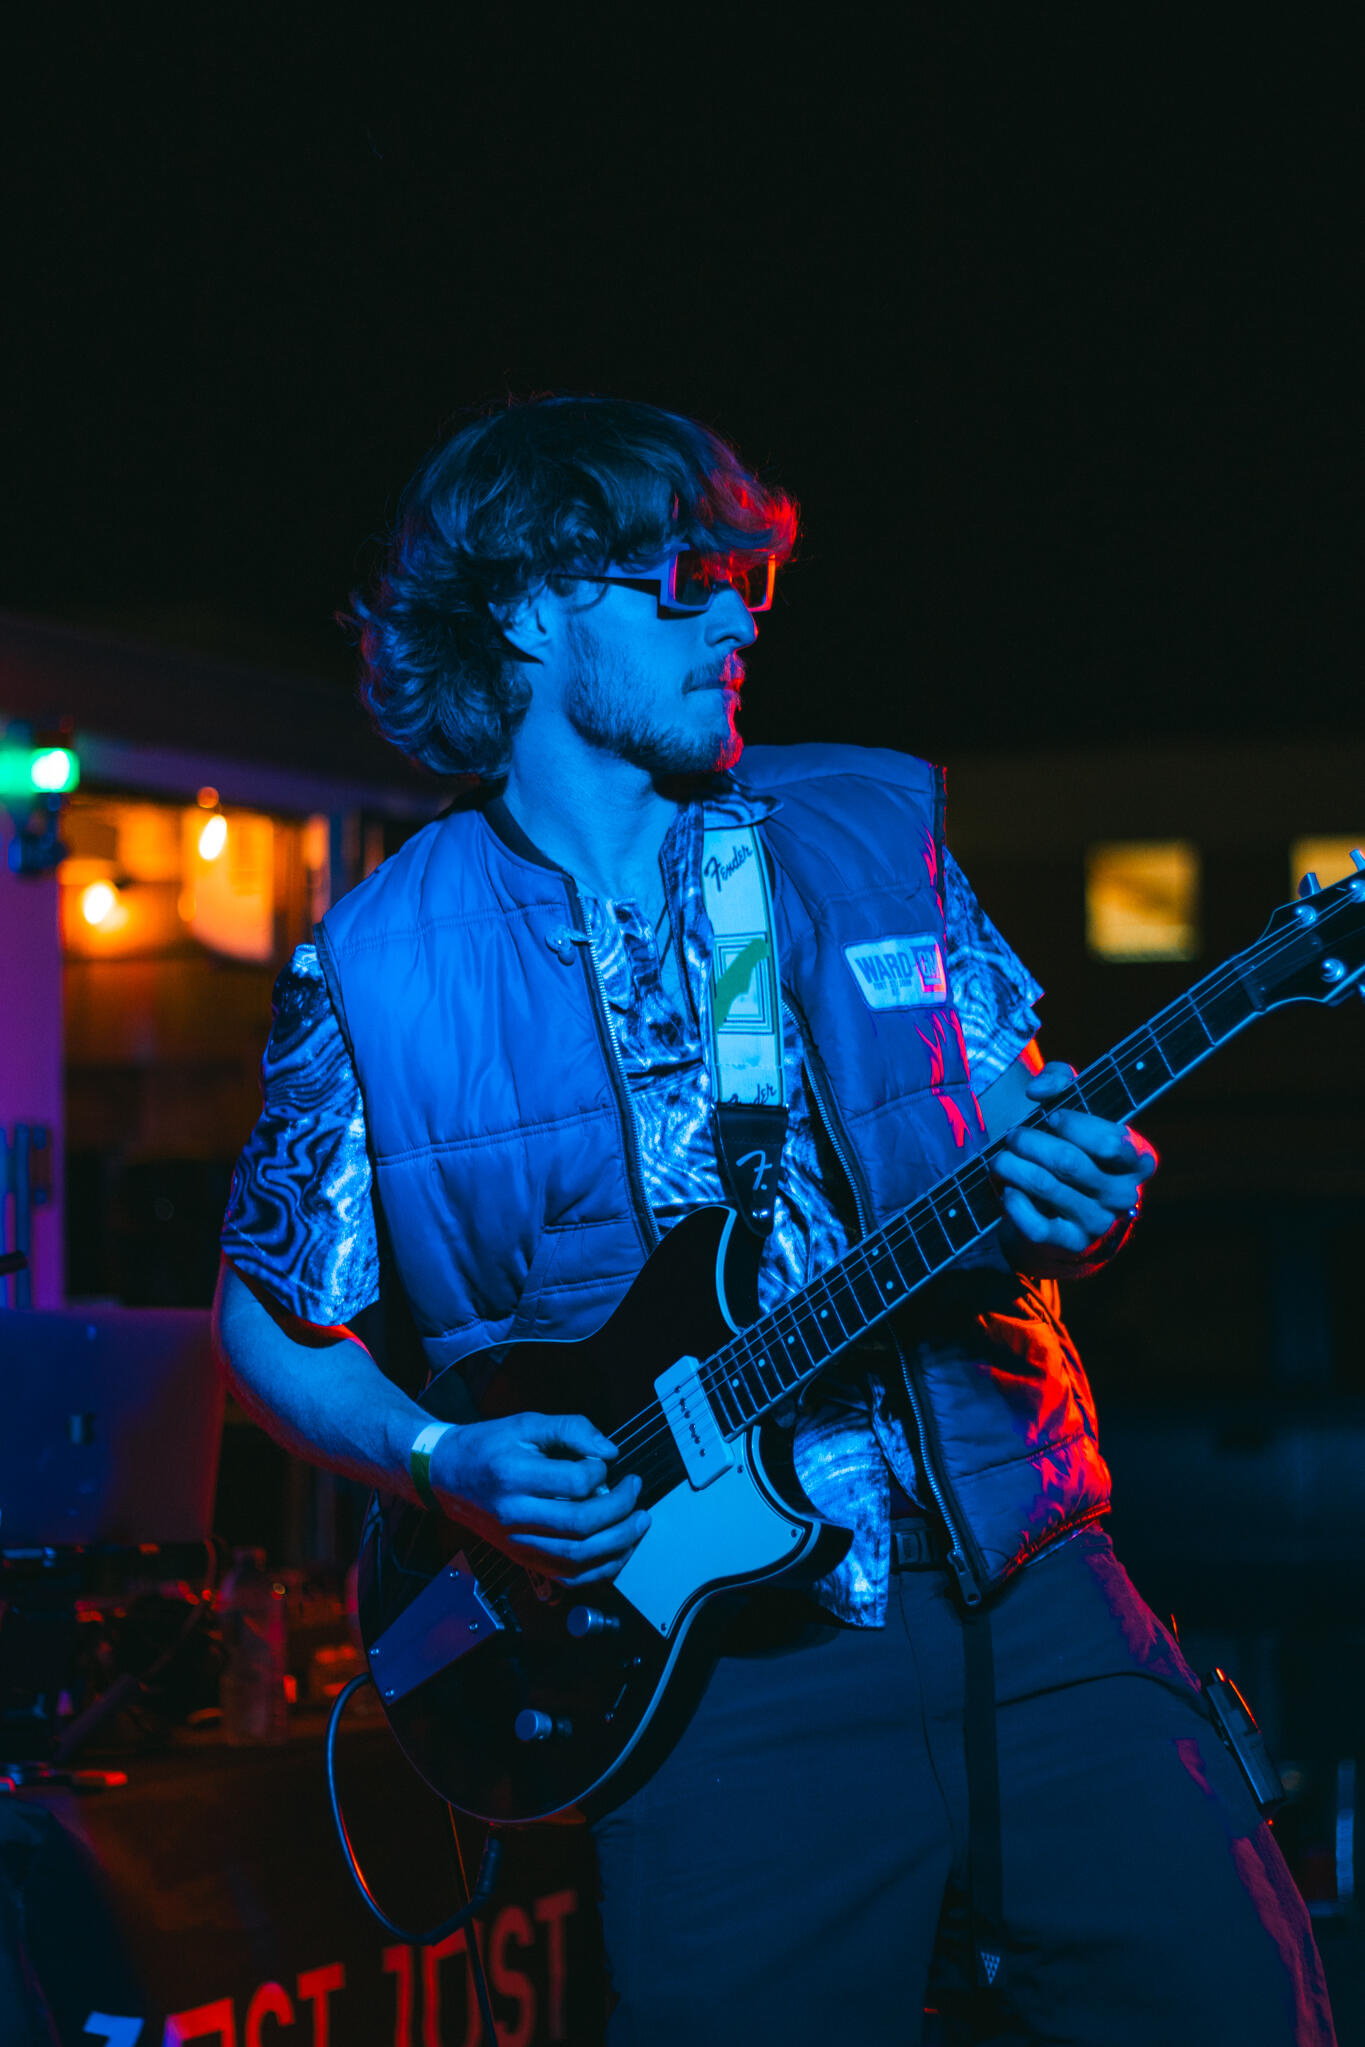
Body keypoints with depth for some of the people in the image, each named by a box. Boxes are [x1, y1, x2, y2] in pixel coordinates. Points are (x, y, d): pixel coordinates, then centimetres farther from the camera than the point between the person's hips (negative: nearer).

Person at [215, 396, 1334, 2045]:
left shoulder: (876, 834, 8)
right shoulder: (374, 971, 1)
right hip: (710, 1649, -2)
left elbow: (1025, 1138, 13)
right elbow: (273, 1324, 9)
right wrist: (441, 1463, -8)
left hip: (1026, 1592, 3)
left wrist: (1067, 1205, -9)